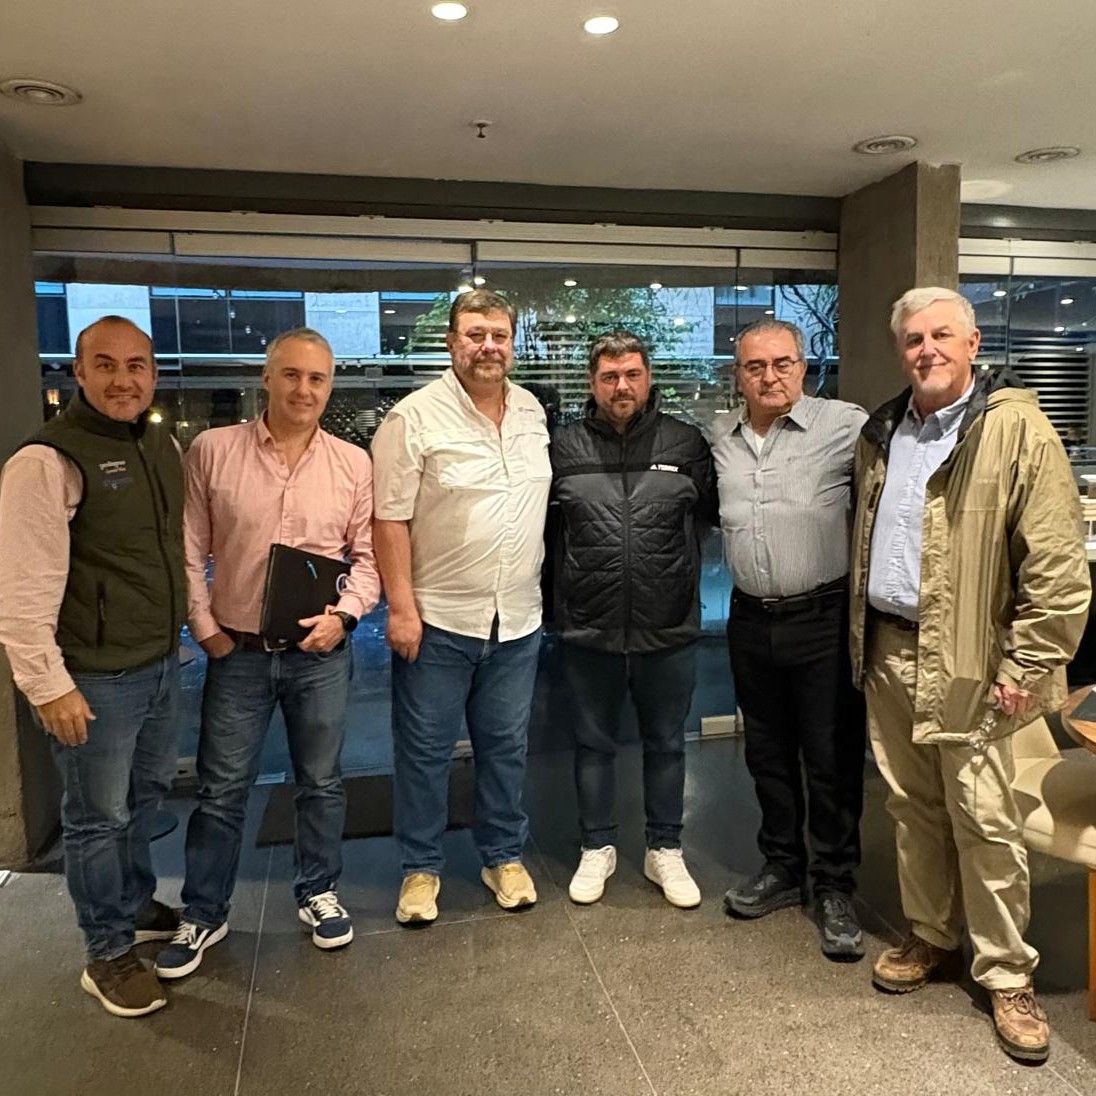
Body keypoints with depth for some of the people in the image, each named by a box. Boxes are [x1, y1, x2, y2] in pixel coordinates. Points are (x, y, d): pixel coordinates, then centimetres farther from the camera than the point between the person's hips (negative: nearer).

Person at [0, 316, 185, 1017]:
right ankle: (108, 956, 27)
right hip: (96, 677, -7)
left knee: (146, 796, 23)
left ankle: (136, 907, 45)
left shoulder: (163, 445, 7)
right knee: (99, 817, 8)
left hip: (162, 663, 8)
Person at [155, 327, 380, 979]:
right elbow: (190, 550, 1)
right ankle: (203, 916, 29)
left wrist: (344, 614, -10)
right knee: (221, 790, 11)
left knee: (322, 782, 14)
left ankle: (319, 893, 35)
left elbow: (370, 554, 4)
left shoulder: (354, 464, -1)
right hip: (237, 650, 0)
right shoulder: (213, 451, -3)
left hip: (321, 652, 1)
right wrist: (205, 628, -2)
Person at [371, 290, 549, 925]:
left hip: (518, 619, 5)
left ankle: (505, 855, 34)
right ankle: (422, 867, 27)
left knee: (507, 746, 17)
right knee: (425, 749, 8)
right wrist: (401, 607, -15)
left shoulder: (533, 413, 7)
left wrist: (539, 588, 13)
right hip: (437, 619, -4)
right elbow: (391, 520, -12)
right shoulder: (416, 418, -10)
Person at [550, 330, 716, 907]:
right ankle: (597, 848, 34)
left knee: (666, 744, 15)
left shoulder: (686, 443, 0)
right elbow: (540, 523, 7)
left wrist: (682, 579, 1)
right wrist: (555, 603, 4)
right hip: (589, 629, 0)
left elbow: (714, 513, 8)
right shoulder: (564, 446, 0)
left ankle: (665, 850, 34)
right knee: (593, 744, 15)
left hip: (669, 629, 0)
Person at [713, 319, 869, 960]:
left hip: (823, 619, -5)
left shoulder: (846, 427, -9)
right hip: (752, 620, 5)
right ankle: (783, 869, 34)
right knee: (768, 754, 16)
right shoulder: (723, 444, 7)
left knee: (832, 758, 5)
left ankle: (835, 888, 22)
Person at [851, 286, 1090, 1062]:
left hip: (964, 663, -6)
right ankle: (931, 938, 33)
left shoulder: (1017, 429, -11)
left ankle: (1007, 976, 20)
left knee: (983, 820, 3)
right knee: (912, 808, 16)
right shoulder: (881, 434, 10)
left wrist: (1028, 667, -14)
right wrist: (860, 640, 14)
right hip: (886, 651, 6)